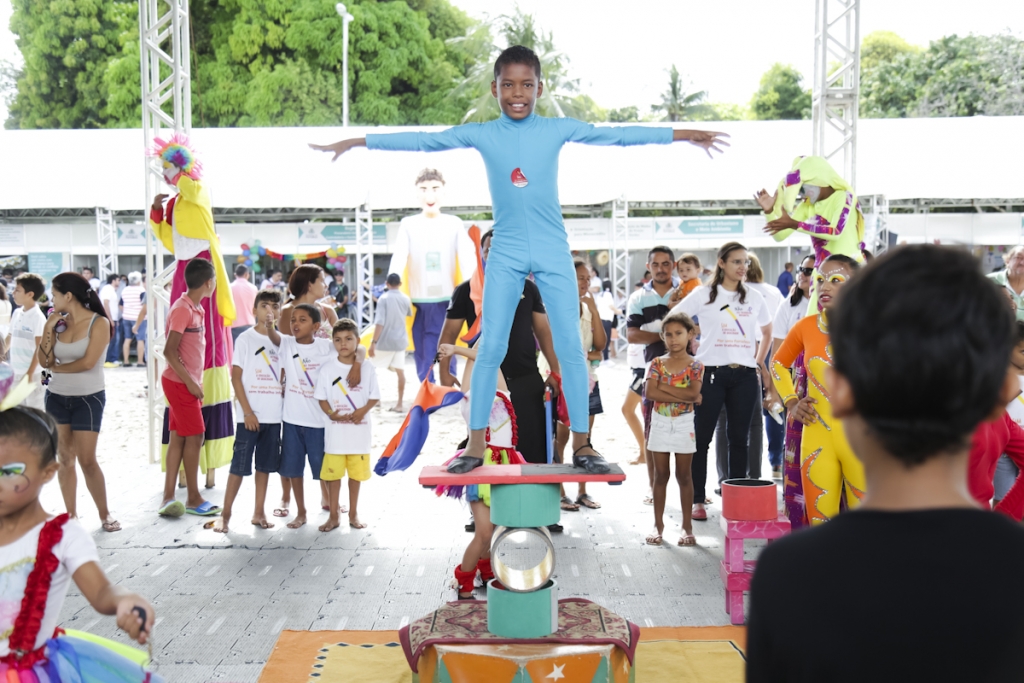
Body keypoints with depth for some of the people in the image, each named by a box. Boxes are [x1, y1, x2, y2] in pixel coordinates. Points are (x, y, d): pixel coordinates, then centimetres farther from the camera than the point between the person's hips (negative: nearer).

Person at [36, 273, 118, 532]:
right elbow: (44, 361, -1)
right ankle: (71, 516, 16)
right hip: (57, 397, 5)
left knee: (87, 460, -4)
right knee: (64, 459, 8)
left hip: (88, 398, -5)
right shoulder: (60, 322, 2)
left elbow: (87, 362, -20)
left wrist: (56, 368, -6)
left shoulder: (99, 323, -12)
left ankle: (105, 514, 11)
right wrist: (49, 329, -11)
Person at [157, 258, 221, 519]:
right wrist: (190, 381, -19)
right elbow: (169, 351, -21)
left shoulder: (196, 308, 11)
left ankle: (168, 498, 11)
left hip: (187, 382, 9)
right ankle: (193, 499, 7)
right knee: (195, 437, -3)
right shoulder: (182, 309, -17)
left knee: (178, 438, 8)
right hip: (180, 383, -9)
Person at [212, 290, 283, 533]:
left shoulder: (281, 340, 9)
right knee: (239, 466, -1)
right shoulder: (246, 339, -4)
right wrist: (247, 412, -11)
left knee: (265, 465, 10)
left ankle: (259, 512, 19)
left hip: (274, 415, 4)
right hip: (249, 415, -4)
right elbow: (236, 378, -7)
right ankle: (225, 514, 8)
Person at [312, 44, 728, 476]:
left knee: (570, 347, -1)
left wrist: (682, 135, 1)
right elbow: (421, 141, 5)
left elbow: (616, 135, 3)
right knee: (491, 347, -1)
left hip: (553, 253, 0)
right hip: (505, 255, 0)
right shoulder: (480, 135, 3)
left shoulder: (559, 130, 2)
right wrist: (357, 142, 5)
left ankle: (581, 443, 6)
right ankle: (476, 444, 7)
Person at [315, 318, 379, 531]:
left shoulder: (367, 367, -1)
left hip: (359, 430, 0)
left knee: (356, 473, 9)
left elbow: (374, 397, 2)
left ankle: (353, 514, 23)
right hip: (335, 431, 0)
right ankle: (334, 515, 17)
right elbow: (321, 398, 1)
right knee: (333, 473, 5)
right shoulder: (328, 368, -1)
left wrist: (363, 410, -17)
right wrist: (331, 414, -16)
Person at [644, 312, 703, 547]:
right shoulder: (657, 363, 0)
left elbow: (693, 392, -18)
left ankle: (687, 525, 13)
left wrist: (663, 386, -17)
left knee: (684, 475, 6)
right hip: (660, 423, 1)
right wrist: (683, 396, -18)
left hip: (684, 424, -1)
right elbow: (650, 393, -14)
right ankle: (658, 525, 14)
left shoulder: (695, 366, -3)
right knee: (660, 475, 7)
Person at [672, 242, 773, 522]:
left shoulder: (754, 298, 11)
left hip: (744, 376, 3)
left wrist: (759, 362, 13)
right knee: (701, 437, -1)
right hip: (711, 373, -3)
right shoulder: (703, 294, 2)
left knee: (739, 438, 6)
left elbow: (767, 331, 25)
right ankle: (697, 500, 6)